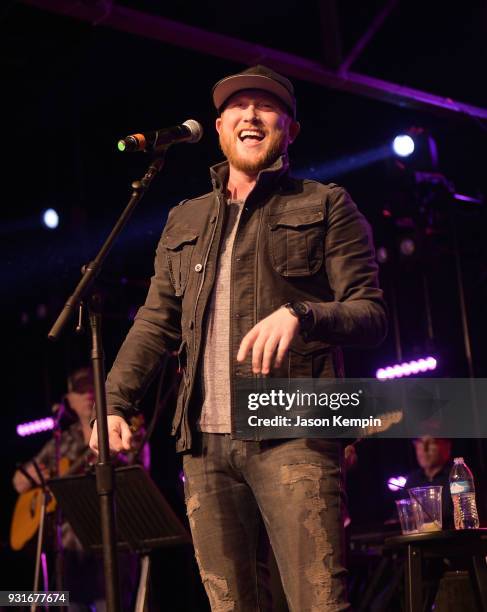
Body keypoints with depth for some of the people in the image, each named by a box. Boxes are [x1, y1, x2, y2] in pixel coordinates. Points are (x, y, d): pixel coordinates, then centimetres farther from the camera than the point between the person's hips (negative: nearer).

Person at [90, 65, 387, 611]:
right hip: (203, 442, 5)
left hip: (292, 433, -4)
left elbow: (371, 315, 2)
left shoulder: (325, 206, 9)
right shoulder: (184, 221, 23)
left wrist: (299, 314, -19)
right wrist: (114, 402, 4)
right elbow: (155, 322, 20)